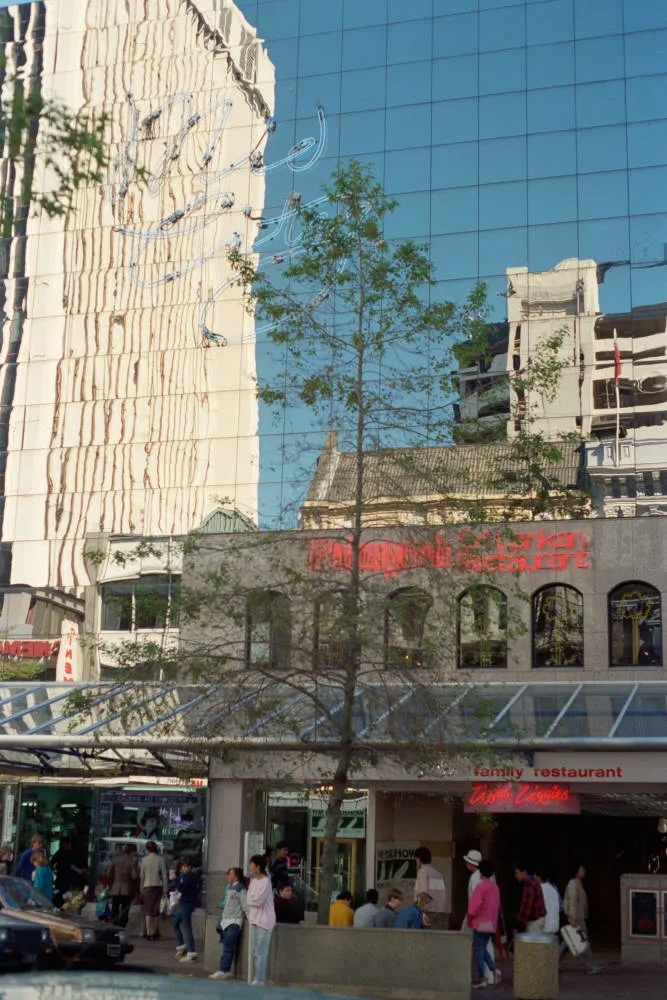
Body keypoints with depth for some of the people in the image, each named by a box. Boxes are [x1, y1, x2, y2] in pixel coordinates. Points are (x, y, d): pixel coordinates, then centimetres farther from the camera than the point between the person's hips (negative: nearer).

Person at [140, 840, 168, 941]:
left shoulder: (144, 859, -1)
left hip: (147, 886, -1)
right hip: (158, 886, 1)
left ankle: (148, 933, -9)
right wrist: (165, 888, 2)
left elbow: (142, 876, 3)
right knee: (156, 911, 11)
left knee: (148, 911, 0)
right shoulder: (161, 859, -1)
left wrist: (141, 889, 12)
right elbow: (164, 874, -3)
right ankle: (154, 933, 15)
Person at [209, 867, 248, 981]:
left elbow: (245, 906, -13)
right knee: (227, 947, 8)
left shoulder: (241, 889, -9)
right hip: (226, 921, 9)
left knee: (228, 947, -10)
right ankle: (226, 971, 11)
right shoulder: (230, 888, 18)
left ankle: (223, 971, -12)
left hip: (234, 922, -9)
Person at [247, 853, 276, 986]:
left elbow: (258, 901, -18)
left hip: (264, 921, -9)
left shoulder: (266, 882, -14)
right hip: (254, 919, 9)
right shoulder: (253, 881, 12)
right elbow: (250, 898, 10)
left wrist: (251, 900, -2)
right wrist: (253, 902, -9)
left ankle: (259, 980, -8)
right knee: (254, 952, 11)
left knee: (260, 952, -9)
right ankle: (255, 978, 17)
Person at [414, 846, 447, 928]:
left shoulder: (423, 871, -2)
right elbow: (444, 893, 12)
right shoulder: (438, 873, 18)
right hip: (440, 911, 6)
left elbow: (423, 891, -11)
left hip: (428, 910, -6)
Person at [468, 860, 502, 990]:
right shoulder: (495, 887, 9)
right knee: (484, 949, 18)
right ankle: (494, 970, 0)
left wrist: (470, 918, -1)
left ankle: (482, 979, -1)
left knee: (479, 950, -1)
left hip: (480, 924, -7)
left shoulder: (480, 886, -14)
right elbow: (497, 906, 14)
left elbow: (474, 905, -16)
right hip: (491, 924, 7)